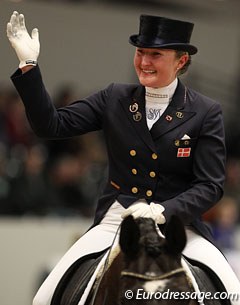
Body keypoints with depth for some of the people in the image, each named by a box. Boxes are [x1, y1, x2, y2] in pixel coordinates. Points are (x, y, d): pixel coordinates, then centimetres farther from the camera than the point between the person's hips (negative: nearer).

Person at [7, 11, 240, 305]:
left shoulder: (207, 113, -2)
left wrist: (163, 211, -22)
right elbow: (51, 125, 1)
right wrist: (28, 66, -8)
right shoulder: (114, 98, 5)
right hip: (115, 222, 2)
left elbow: (210, 185, -5)